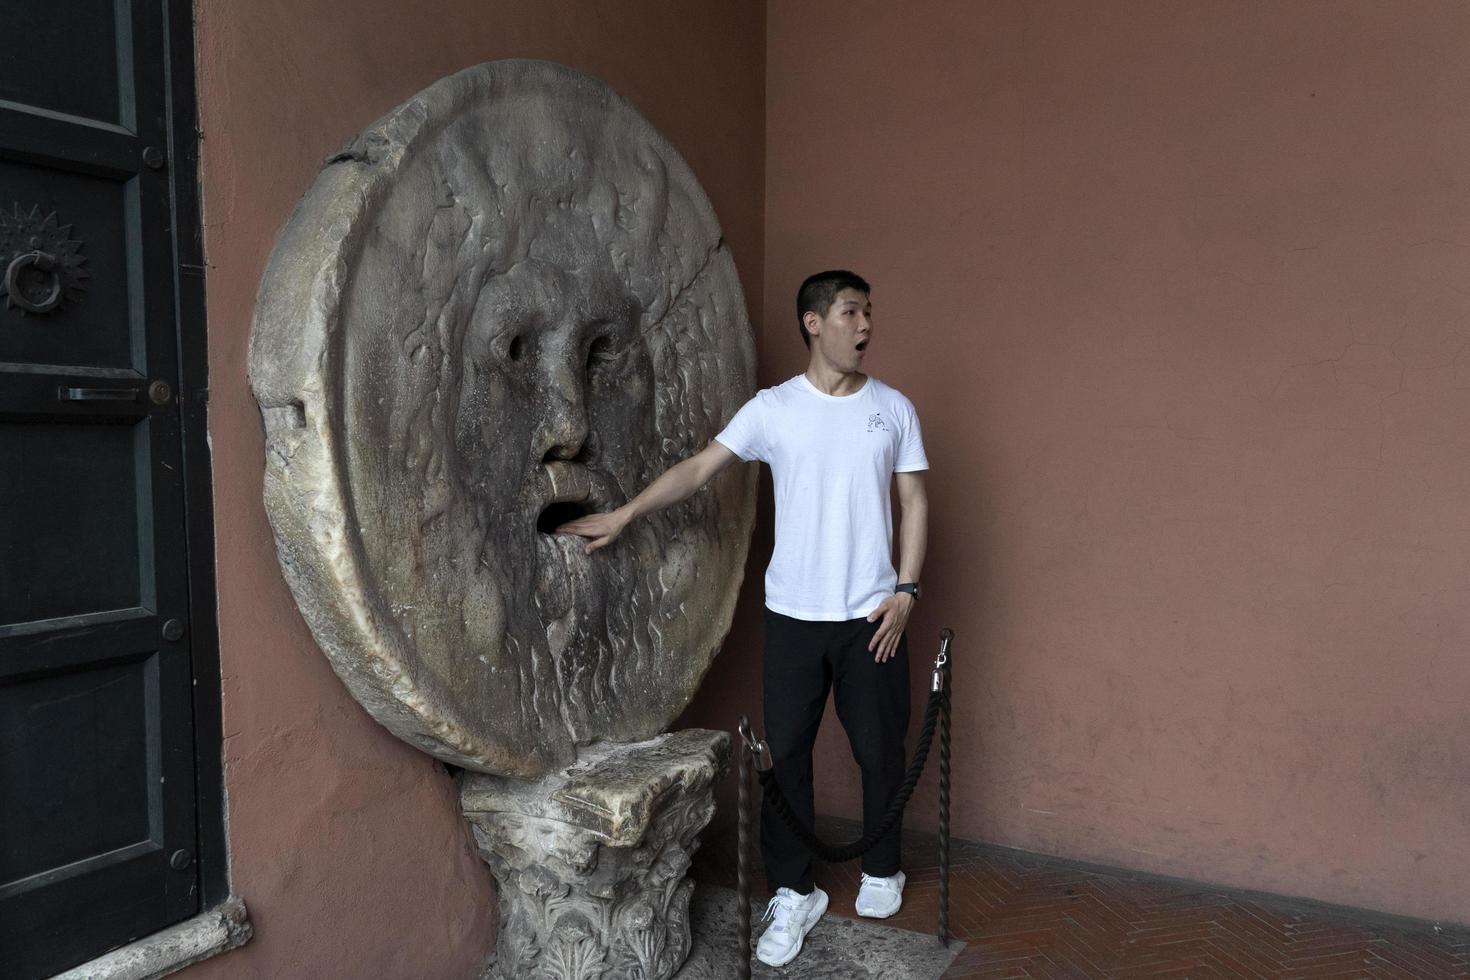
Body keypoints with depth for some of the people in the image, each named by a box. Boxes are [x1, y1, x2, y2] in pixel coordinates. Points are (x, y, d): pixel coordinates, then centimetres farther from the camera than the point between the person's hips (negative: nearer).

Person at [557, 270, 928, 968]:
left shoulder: (893, 408, 3)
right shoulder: (772, 408, -1)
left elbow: (913, 502, 4)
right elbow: (698, 468, -1)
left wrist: (906, 590, -4)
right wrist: (623, 515, -7)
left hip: (872, 614, 1)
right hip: (793, 614, 0)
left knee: (880, 749, 10)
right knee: (787, 752, 5)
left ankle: (881, 871, 34)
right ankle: (793, 894, 20)